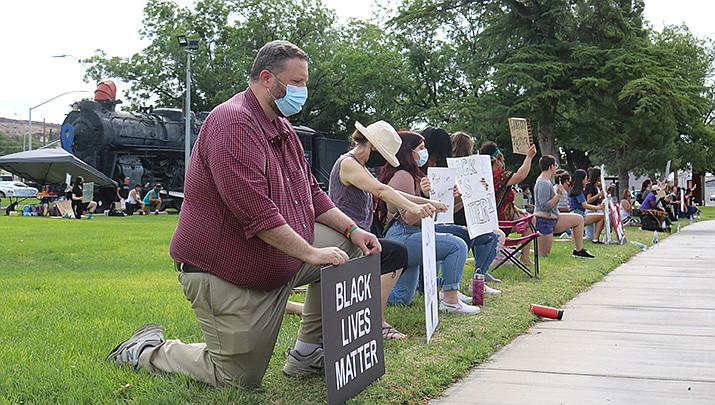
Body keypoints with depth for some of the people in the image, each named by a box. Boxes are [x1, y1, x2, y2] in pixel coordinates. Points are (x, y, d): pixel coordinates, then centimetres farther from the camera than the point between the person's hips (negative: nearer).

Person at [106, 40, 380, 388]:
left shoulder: (283, 130, 13)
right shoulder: (234, 124, -21)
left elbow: (311, 192, 16)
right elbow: (255, 210, -30)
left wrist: (352, 229, 1)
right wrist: (311, 254, -27)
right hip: (225, 275, -9)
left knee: (348, 246, 2)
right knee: (238, 380, -1)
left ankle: (307, 354, 9)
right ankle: (147, 351, 20)